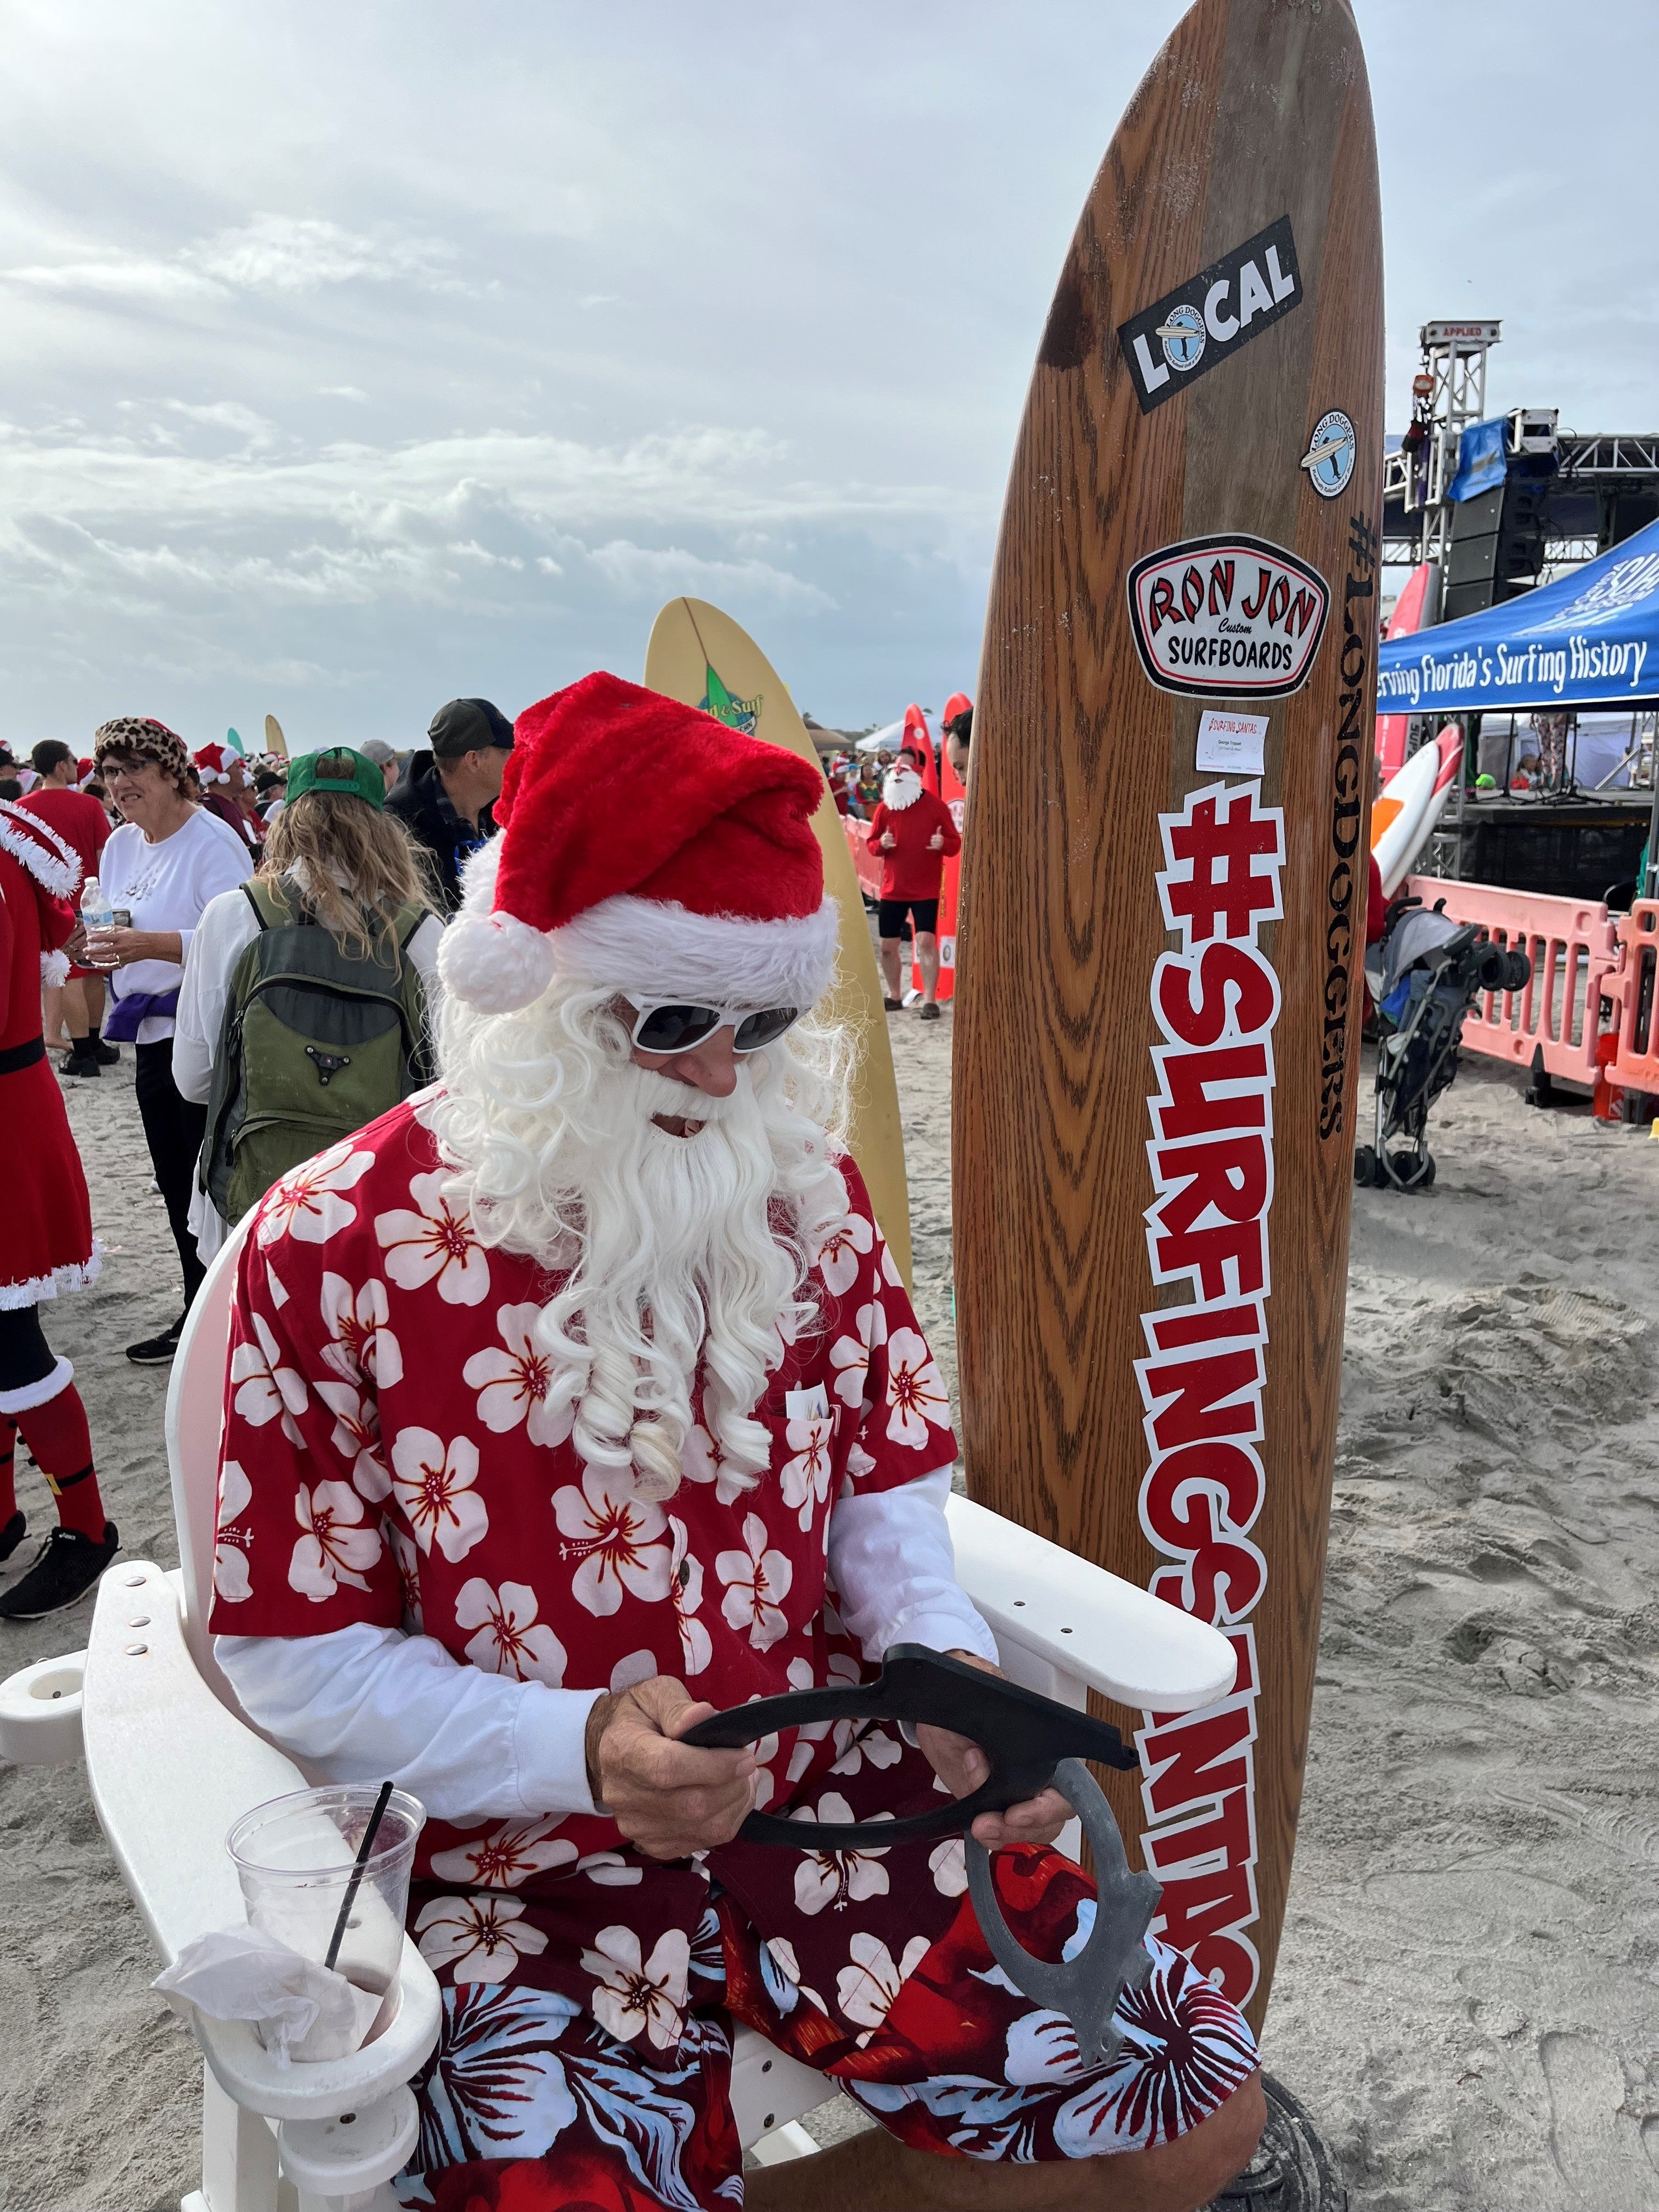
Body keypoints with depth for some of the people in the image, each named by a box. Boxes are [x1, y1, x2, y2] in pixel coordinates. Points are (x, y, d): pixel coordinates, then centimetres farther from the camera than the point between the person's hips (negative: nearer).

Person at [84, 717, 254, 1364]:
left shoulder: (212, 841, -13)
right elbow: (121, 938, 20)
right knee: (177, 1185, 16)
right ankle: (198, 1315, 28)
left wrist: (151, 945, -31)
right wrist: (101, 947, -2)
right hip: (153, 1036, 9)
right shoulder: (120, 846, 12)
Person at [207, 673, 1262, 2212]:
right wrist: (579, 1748, -23)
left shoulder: (801, 1181, 0)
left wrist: (951, 1662, -11)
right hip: (534, 1869, -3)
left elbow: (883, 1480, 8)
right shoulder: (333, 1245, -12)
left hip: (840, 1791, 4)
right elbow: (295, 1655, -8)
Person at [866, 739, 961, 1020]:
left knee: (926, 940, -14)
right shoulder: (885, 807, 4)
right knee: (888, 945, 7)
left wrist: (943, 843, -26)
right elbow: (872, 845, 9)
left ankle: (930, 1001, -8)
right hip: (892, 889, 4)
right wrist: (881, 844, -14)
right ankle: (894, 996, 25)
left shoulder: (935, 805, -4)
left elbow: (956, 844, -3)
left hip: (926, 889, -4)